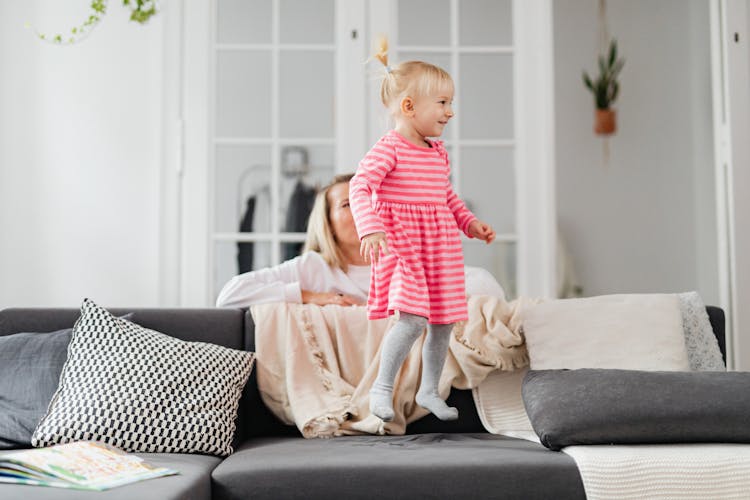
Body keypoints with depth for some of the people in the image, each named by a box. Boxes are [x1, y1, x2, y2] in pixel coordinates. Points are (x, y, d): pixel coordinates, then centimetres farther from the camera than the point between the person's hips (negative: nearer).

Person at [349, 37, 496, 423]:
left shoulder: (439, 153, 13)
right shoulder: (388, 148, -11)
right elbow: (360, 187, -21)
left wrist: (470, 223, 15)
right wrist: (370, 229, -33)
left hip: (439, 247, 8)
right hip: (402, 245, -8)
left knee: (443, 320, 10)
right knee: (414, 318, -20)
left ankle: (429, 390, 27)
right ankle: (382, 387, -1)